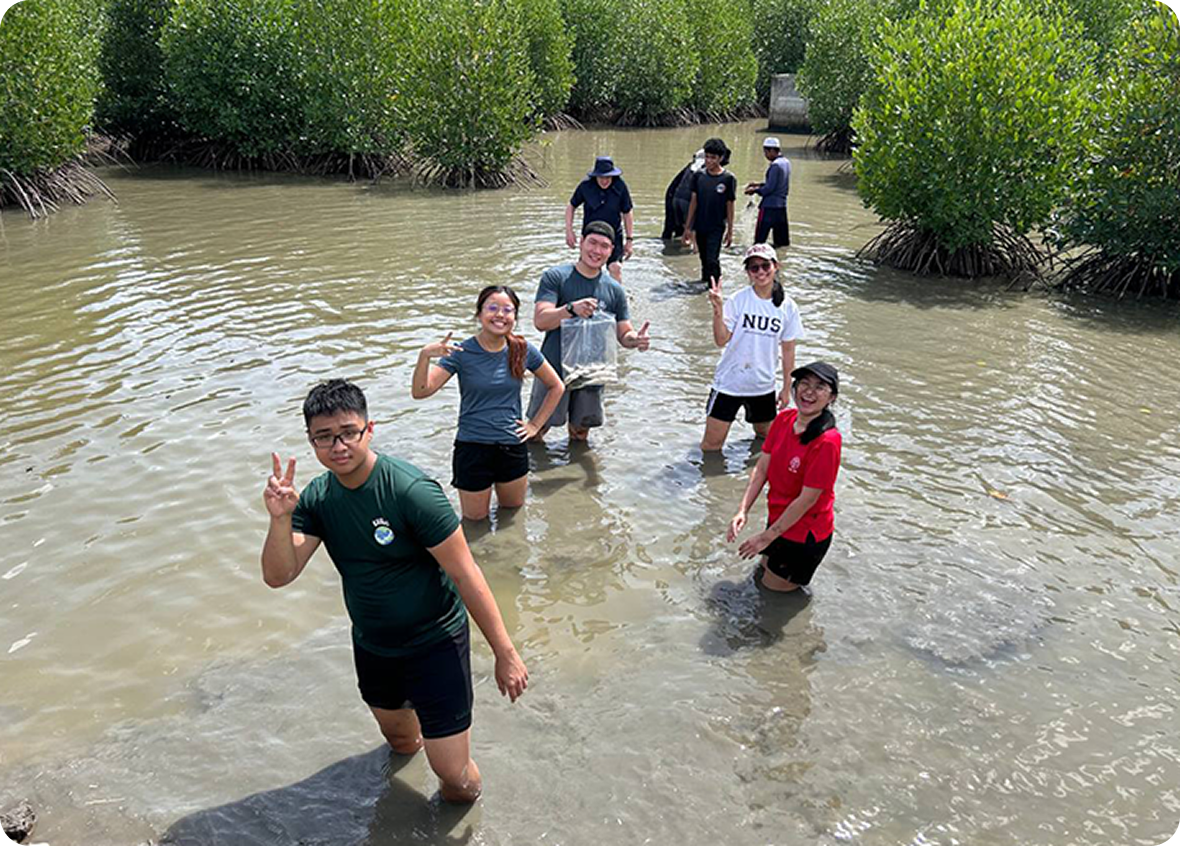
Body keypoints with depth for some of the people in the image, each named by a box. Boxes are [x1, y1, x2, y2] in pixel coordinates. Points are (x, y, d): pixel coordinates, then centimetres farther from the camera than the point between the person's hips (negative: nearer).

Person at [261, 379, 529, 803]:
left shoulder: (411, 491, -26)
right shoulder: (317, 498, -7)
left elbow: (466, 575, -23)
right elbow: (278, 575, -11)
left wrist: (505, 652, -20)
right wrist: (281, 519, -30)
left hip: (435, 642, -6)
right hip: (372, 646, 6)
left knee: (453, 773, -4)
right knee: (400, 740, 28)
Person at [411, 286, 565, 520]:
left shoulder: (523, 351, -4)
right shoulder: (462, 352, -11)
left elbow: (556, 387, 11)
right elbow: (420, 392, -19)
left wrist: (536, 424, 5)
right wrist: (425, 356, -35)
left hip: (513, 446, 3)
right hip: (472, 447, -3)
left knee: (513, 513, 21)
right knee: (475, 520, 11)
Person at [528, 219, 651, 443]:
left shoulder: (614, 290, 6)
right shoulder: (555, 277, -6)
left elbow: (624, 333, 9)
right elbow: (540, 321, -16)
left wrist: (636, 339, -15)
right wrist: (571, 309, -33)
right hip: (554, 369, -3)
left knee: (580, 434, 17)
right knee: (536, 429, 7)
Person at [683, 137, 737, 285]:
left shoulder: (728, 179, -9)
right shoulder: (698, 176, 1)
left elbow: (730, 206, -4)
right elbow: (693, 202, 6)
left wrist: (730, 231, -3)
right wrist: (688, 227, 6)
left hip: (717, 227, -4)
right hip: (700, 227, 4)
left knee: (712, 260, -12)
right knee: (704, 260, 15)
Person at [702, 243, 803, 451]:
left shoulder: (787, 307, -3)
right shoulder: (738, 300, -11)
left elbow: (788, 350, 4)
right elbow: (721, 340, -15)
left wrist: (786, 388, 7)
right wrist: (718, 311, -30)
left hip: (763, 385, 3)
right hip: (729, 381, -3)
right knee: (712, 443, -1)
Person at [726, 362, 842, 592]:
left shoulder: (827, 441, -30)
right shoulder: (783, 419, -7)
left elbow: (808, 498, -26)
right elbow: (761, 469, -3)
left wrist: (767, 536, -19)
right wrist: (742, 511, -13)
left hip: (804, 531, -7)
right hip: (778, 517, 7)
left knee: (774, 585, 13)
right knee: (766, 565, 28)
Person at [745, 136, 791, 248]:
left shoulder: (775, 165, -17)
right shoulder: (786, 162, 11)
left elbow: (769, 188, -19)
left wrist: (755, 190, -4)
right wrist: (759, 184, 16)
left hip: (770, 206, -9)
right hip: (782, 205, 9)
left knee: (760, 238, -4)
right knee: (782, 241, 10)